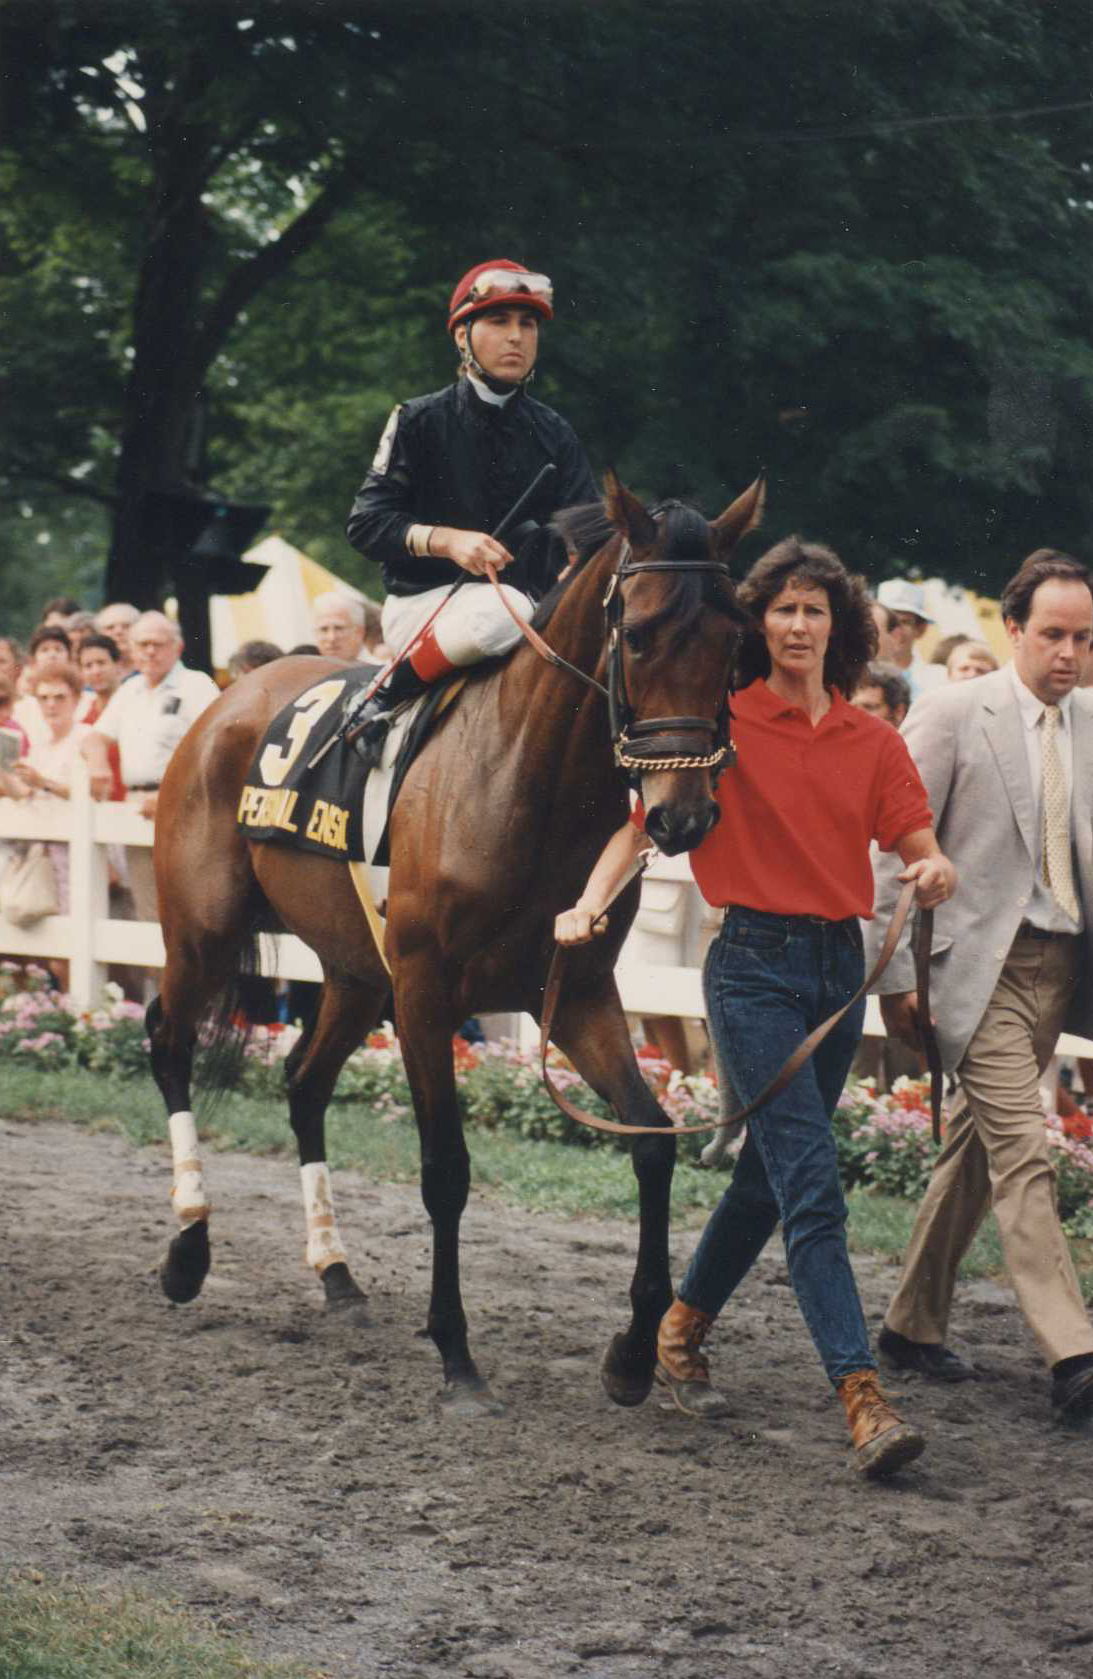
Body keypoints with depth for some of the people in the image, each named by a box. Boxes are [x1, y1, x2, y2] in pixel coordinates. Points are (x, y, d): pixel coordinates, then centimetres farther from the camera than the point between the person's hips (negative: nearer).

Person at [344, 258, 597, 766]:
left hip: (528, 600, 5)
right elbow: (367, 523, -3)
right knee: (505, 610, -38)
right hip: (423, 604, -4)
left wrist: (574, 565, -20)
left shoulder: (553, 434, 13)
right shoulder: (420, 421, 2)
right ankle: (387, 700, -19)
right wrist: (447, 540, -20)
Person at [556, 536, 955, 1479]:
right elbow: (643, 819, -3)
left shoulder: (874, 743, 7)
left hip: (841, 964, 5)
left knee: (769, 1173, 15)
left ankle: (682, 1331, 36)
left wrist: (936, 873, -19)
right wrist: (590, 902, -19)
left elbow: (920, 850, 4)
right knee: (812, 1184, -13)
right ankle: (862, 1397, -18)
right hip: (756, 962, -5)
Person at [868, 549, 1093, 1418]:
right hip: (979, 961, -6)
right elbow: (898, 848, -6)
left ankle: (914, 1323, 26)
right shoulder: (953, 714, -7)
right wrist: (896, 973, -9)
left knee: (976, 1149, 14)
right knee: (1023, 1156, -13)